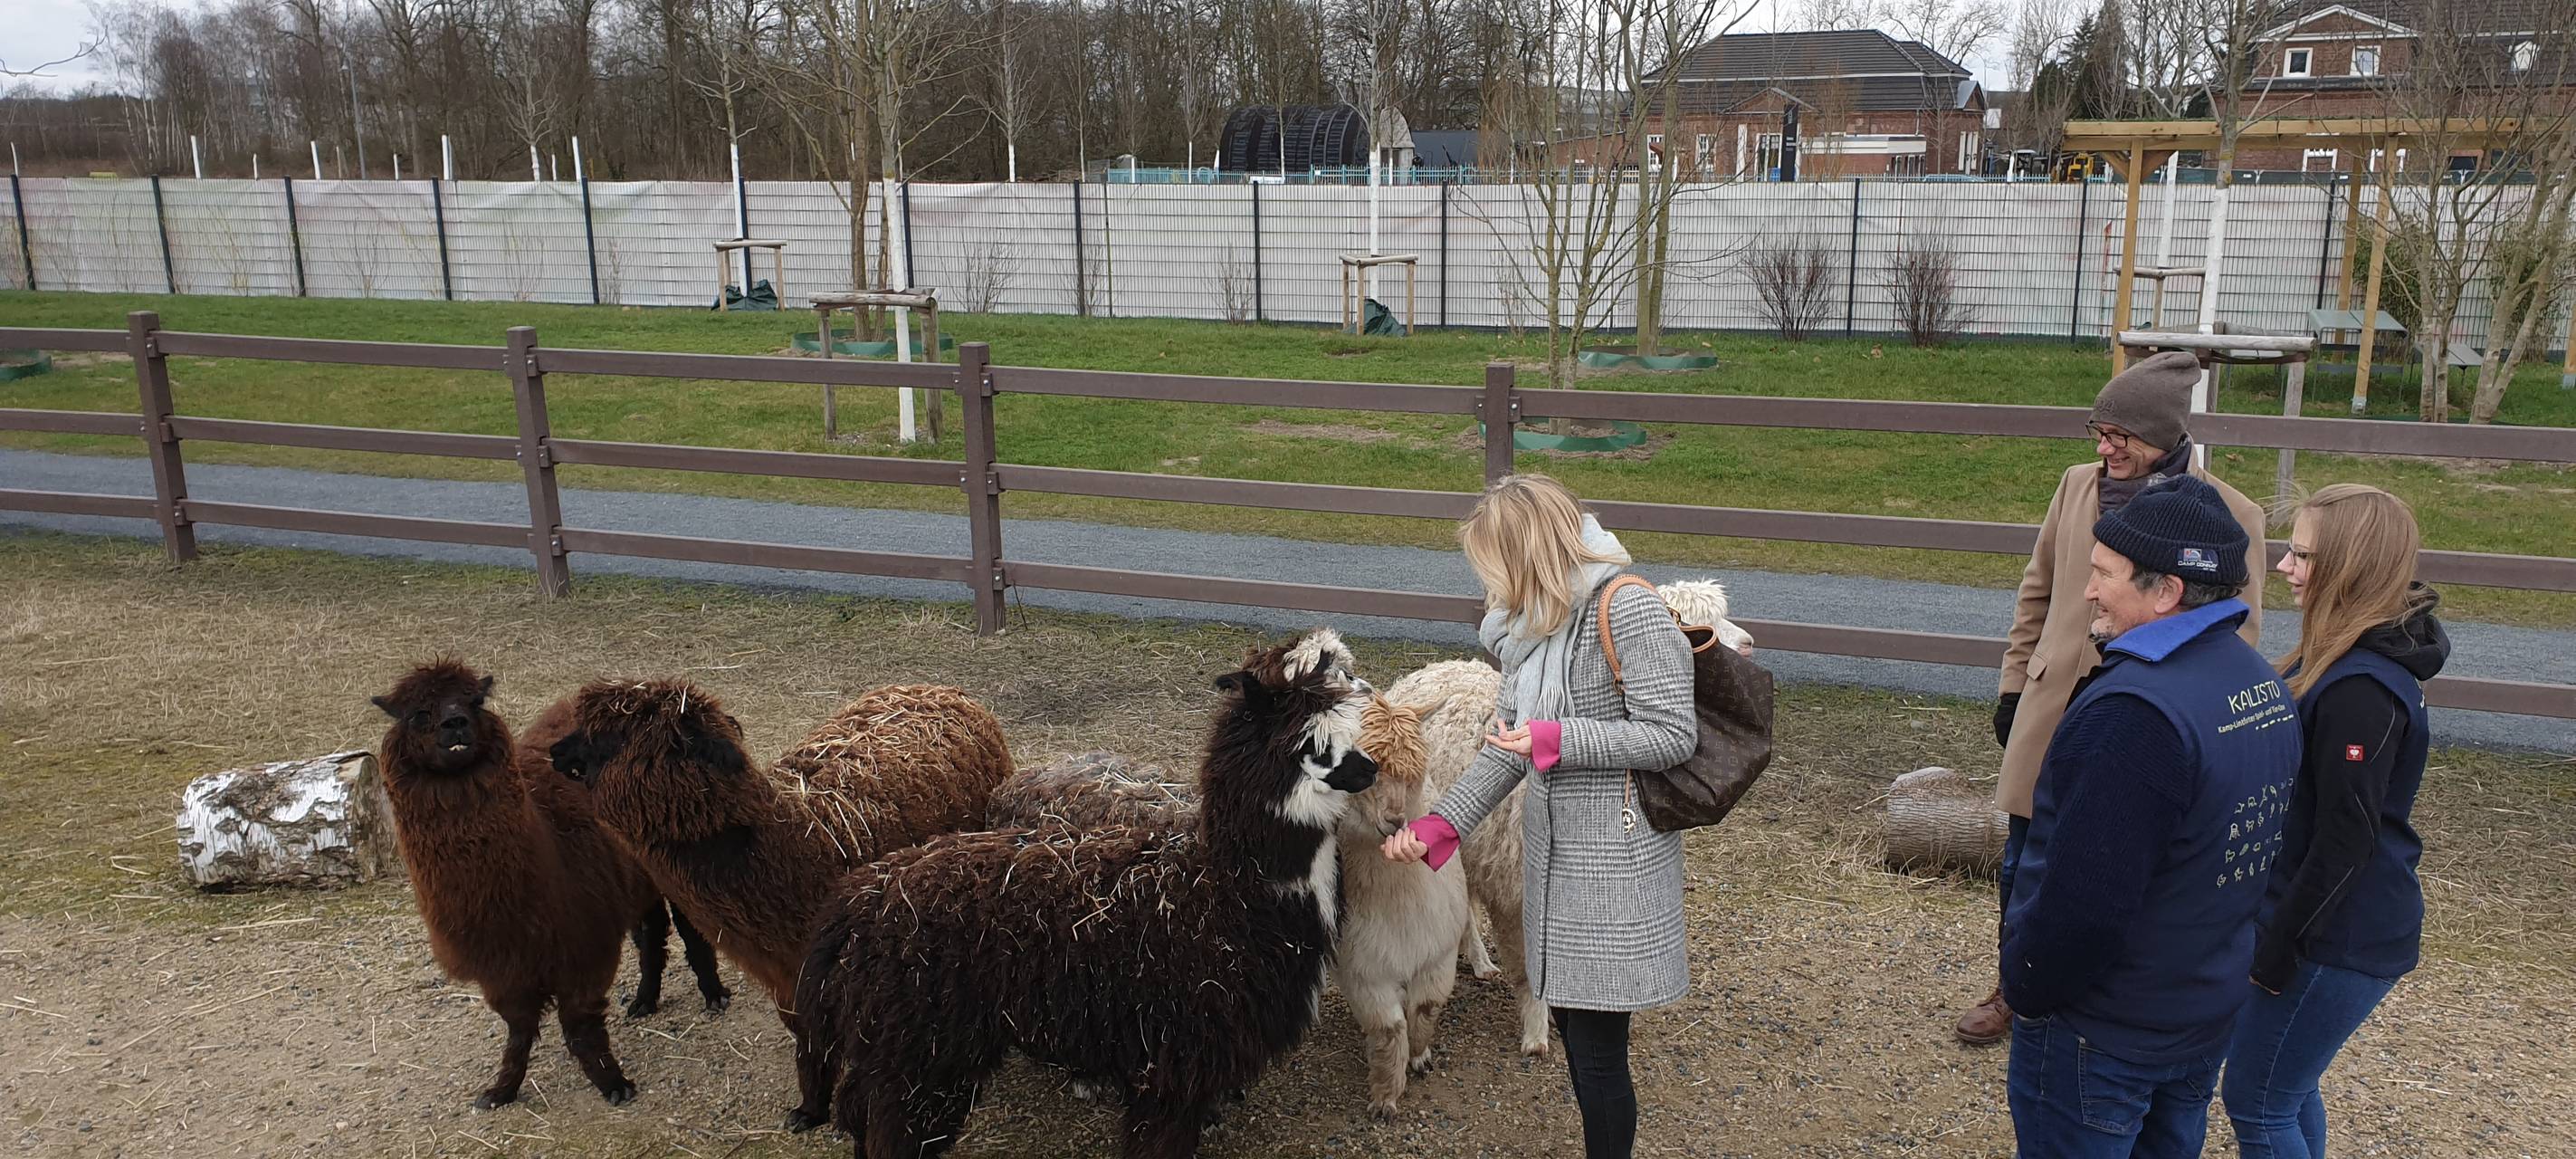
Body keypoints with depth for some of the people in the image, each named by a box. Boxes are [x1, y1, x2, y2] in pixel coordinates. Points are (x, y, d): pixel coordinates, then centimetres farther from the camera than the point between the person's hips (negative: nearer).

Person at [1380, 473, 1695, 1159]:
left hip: (1615, 861, -8)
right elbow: (1506, 749, 10)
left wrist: (1557, 738, -21)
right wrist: (1438, 826, 2)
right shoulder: (1531, 627, 7)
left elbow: (1674, 736, -18)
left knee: (1598, 1049, 0)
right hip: (1552, 850, 8)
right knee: (1571, 1027, 16)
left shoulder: (1629, 612, -18)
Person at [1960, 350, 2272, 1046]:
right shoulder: (2077, 486, 1)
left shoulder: (2231, 517, -11)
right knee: (2022, 868, 14)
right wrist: (2014, 684, 12)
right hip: (2052, 713, 4)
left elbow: (2237, 637, -5)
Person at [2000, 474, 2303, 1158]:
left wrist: (2025, 992, -12)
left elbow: (2082, 896, -28)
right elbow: (2246, 850, 12)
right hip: (2210, 1009, 9)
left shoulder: (2136, 710, -30)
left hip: (2099, 1033, -9)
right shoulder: (2261, 684, 2)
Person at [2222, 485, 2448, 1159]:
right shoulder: (2347, 660, 5)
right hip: (2341, 926, 9)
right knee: (2287, 1089, 22)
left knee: (2256, 1103, 3)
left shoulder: (2360, 690, -26)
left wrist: (2278, 946, -16)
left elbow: (2344, 842, -24)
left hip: (2339, 940, -9)